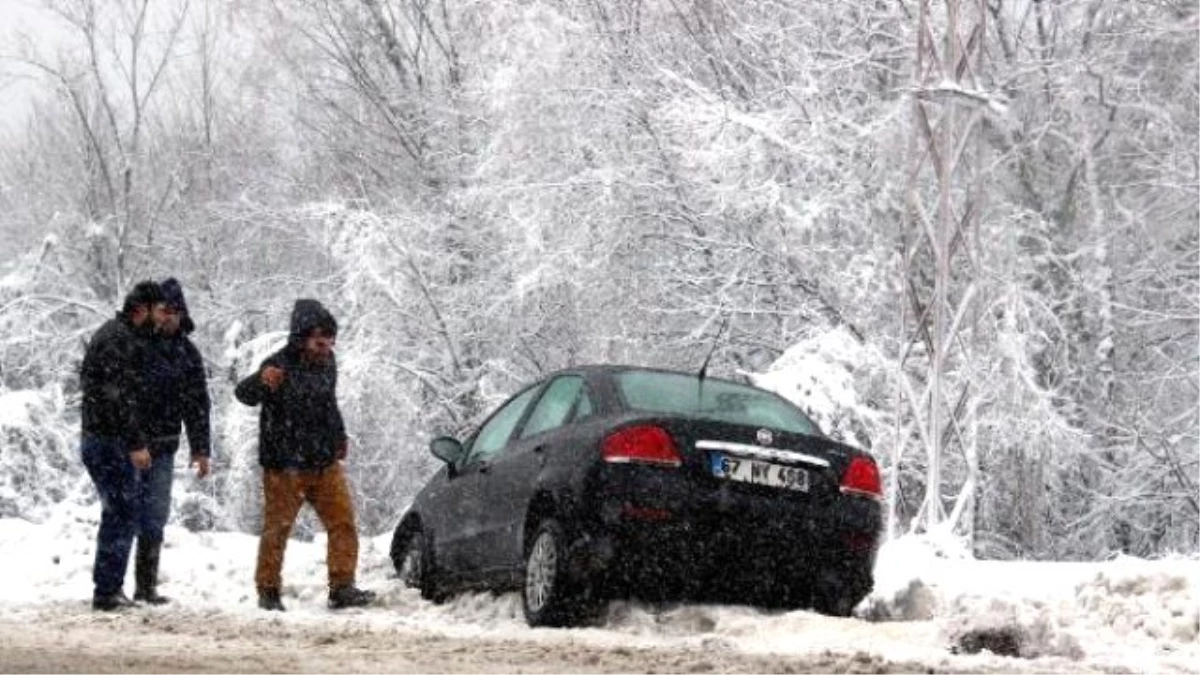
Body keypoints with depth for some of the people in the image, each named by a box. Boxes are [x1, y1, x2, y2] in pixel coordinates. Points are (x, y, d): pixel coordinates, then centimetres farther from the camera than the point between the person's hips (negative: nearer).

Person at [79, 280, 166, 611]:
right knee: (122, 516, -7)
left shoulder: (123, 335, 17)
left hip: (98, 438, 11)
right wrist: (136, 443, -22)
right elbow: (120, 397, -22)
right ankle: (107, 592, -5)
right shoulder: (119, 340, -16)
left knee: (118, 515, 16)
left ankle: (108, 588, 22)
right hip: (111, 443, -11)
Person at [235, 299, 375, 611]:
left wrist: (338, 439, 24)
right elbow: (244, 395, -31)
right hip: (284, 467, -6)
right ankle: (268, 591, 14)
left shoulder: (326, 362, 7)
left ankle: (342, 588, 6)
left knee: (343, 522, 2)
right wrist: (260, 381, -52)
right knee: (277, 528, 2)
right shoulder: (280, 365, -16)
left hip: (325, 464, 6)